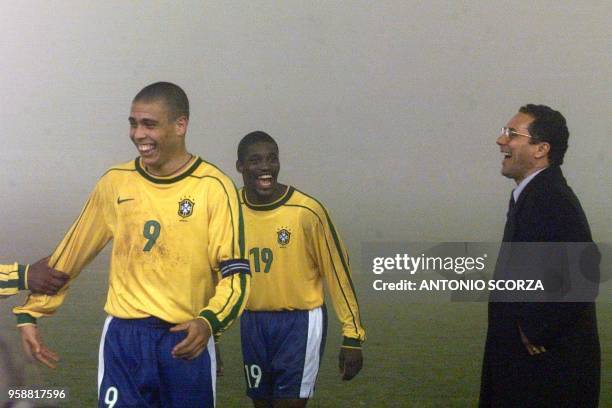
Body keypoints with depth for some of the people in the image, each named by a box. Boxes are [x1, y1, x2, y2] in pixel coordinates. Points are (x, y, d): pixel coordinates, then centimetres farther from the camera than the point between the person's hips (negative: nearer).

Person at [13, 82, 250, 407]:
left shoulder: (214, 187, -6)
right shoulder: (115, 182, 4)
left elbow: (235, 271, -8)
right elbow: (72, 252, 13)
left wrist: (209, 322, -26)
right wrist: (30, 312, 13)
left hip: (187, 339, -2)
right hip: (123, 337, 2)